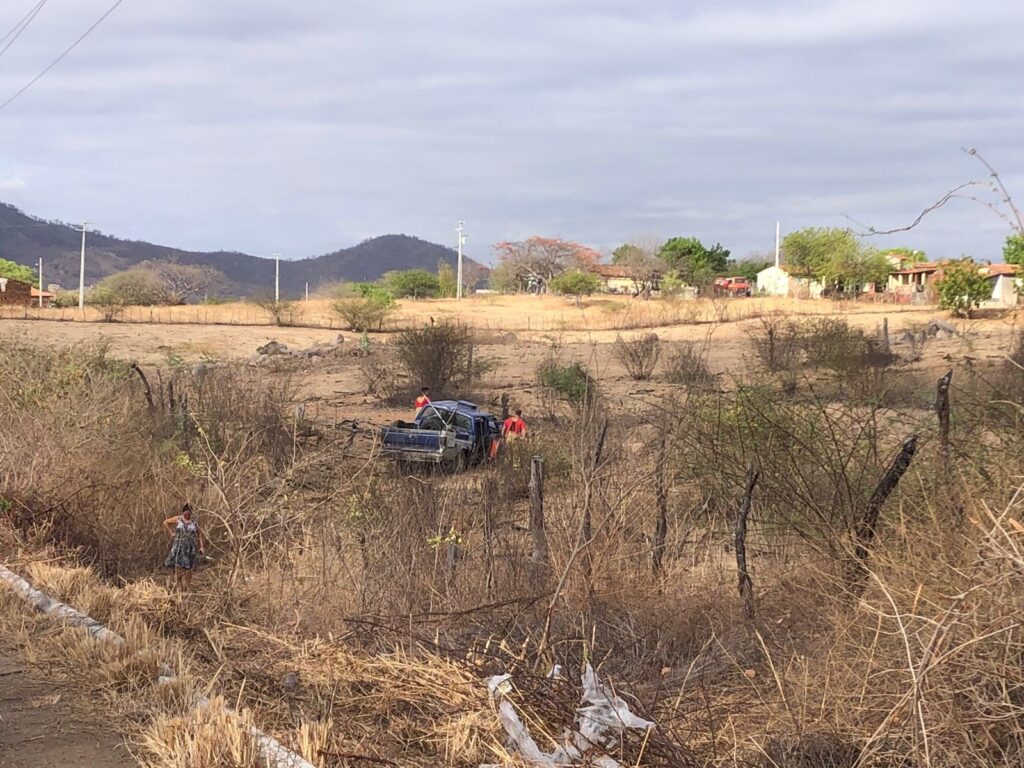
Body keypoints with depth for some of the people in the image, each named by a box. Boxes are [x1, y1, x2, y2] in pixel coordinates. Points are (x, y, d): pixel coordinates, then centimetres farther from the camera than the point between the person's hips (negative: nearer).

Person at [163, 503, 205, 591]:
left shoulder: (194, 521, 2)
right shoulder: (178, 519, 2)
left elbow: (200, 534, 5)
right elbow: (165, 522, 10)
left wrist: (201, 546, -1)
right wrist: (170, 533, 3)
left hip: (190, 547, 0)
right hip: (179, 546, 0)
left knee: (188, 567, 2)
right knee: (178, 564, -6)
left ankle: (188, 585, 9)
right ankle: (178, 584, -1)